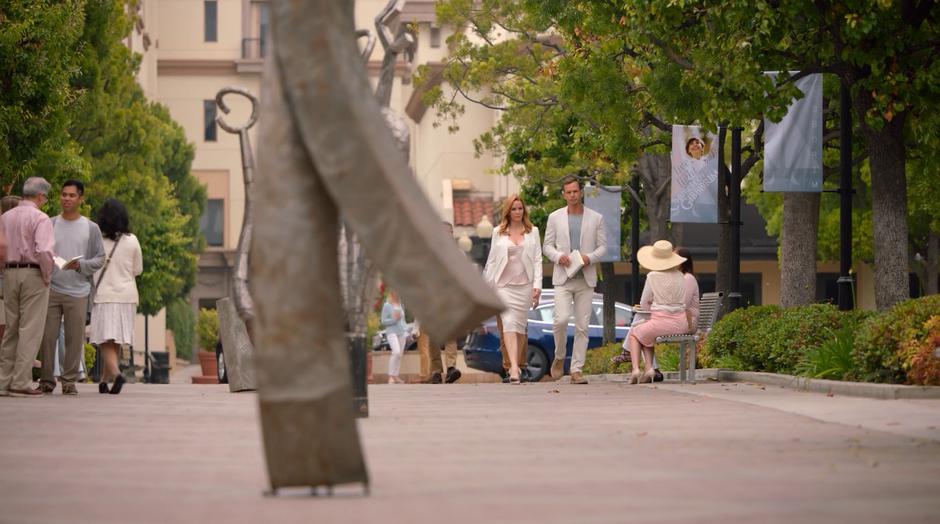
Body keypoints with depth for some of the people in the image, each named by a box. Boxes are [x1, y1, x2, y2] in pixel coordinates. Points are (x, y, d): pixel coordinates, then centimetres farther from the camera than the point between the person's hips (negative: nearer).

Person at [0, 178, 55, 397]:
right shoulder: (40, 218, -10)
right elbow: (44, 251, -20)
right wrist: (48, 276, -8)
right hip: (33, 273, -6)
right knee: (30, 330, -3)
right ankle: (21, 383, -6)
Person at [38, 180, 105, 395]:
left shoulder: (91, 228, 7)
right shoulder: (50, 224, 10)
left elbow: (100, 258, 5)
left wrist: (81, 265, -12)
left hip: (77, 291, -1)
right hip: (51, 289, 1)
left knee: (74, 339, -2)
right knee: (48, 337, -2)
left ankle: (69, 381, 5)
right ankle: (47, 380, 6)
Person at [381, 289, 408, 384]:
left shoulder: (400, 305, 15)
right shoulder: (387, 306, -2)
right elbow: (383, 321, -4)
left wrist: (406, 330, 11)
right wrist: (394, 319, -17)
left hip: (401, 332, 6)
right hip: (391, 331, -6)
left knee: (399, 355, 3)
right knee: (396, 352, -23)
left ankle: (396, 376, 8)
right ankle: (391, 376, -19)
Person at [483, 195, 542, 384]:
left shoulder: (532, 232, 8)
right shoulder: (498, 232, 8)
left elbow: (537, 260, 5)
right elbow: (492, 260, 11)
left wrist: (537, 285, -5)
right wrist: (487, 287, 8)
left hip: (525, 285, 1)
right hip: (504, 285, -1)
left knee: (520, 326, 5)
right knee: (509, 324, -15)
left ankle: (516, 365, 17)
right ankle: (514, 368, -25)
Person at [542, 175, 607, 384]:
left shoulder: (596, 218, 7)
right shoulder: (555, 217, 7)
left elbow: (603, 246, 8)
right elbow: (547, 245, 9)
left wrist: (590, 257, -12)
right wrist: (558, 256, -11)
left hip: (586, 279, 1)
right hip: (563, 278, -1)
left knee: (582, 326, -1)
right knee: (561, 319, -17)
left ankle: (576, 370, 2)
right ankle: (559, 357, 8)